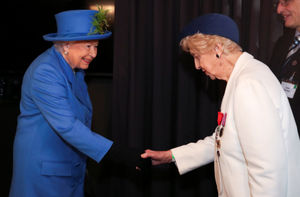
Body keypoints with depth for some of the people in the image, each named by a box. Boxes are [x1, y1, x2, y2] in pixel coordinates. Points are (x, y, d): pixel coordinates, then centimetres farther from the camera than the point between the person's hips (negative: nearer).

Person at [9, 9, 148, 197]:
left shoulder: (76, 67, 5)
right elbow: (67, 126, -30)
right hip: (43, 169, -8)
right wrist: (120, 153, -33)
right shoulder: (44, 73, -23)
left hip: (73, 165, 8)